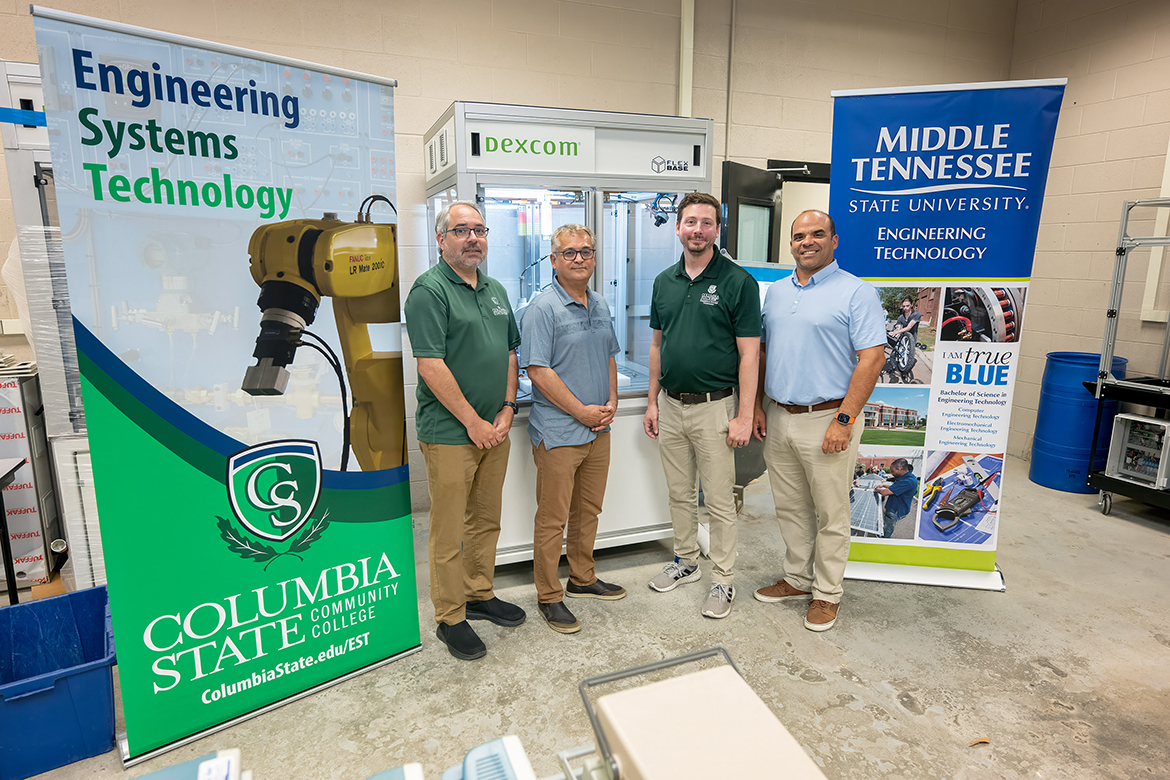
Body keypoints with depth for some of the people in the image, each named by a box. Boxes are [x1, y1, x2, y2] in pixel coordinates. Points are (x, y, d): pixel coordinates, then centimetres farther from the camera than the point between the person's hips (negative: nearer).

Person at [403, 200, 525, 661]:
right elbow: (431, 366, -17)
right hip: (450, 433, -7)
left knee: (487, 520, 18)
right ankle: (450, 619, 19)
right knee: (449, 531, 3)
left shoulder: (496, 290, 13)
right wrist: (474, 422, -15)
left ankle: (479, 596, 36)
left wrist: (507, 408, 3)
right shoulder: (430, 289, -10)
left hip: (494, 429, 8)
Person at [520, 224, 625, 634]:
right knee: (553, 518, 2)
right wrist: (582, 411, -16)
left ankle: (583, 579, 35)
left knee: (588, 510, 18)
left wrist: (611, 402, 3)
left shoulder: (600, 305, 12)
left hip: (598, 429, 7)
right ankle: (549, 597, 17)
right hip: (558, 432, -7)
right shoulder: (543, 308, -12)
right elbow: (537, 371, -18)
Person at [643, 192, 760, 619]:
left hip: (714, 407, -5)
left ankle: (722, 579, 22)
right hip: (671, 405, 5)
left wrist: (744, 416, -14)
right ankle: (685, 561, 36)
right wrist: (652, 401, 11)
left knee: (719, 501, 6)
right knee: (679, 494, 18)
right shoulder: (664, 282, 8)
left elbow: (749, 354, -11)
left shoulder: (738, 281, -9)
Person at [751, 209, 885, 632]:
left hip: (826, 420, -6)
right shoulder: (776, 292, 12)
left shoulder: (856, 292, -7)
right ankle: (797, 578, 34)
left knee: (830, 514, 7)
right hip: (778, 419, 6)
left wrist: (844, 420, -18)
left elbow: (872, 358, -13)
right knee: (790, 508, 17)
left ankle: (827, 593, 24)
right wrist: (756, 406, 9)